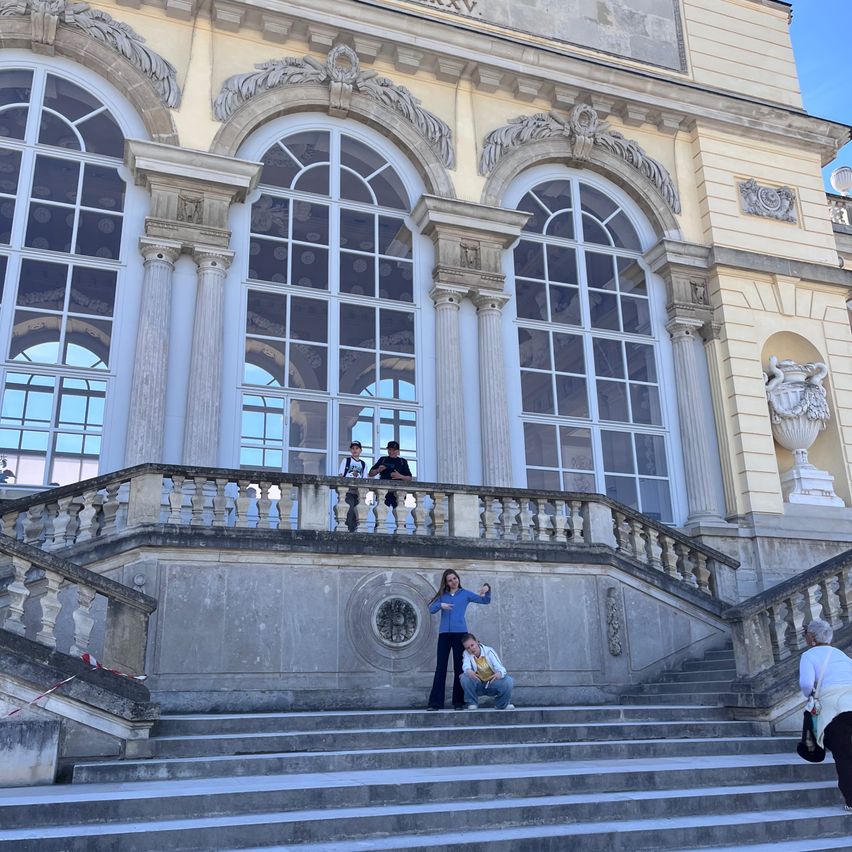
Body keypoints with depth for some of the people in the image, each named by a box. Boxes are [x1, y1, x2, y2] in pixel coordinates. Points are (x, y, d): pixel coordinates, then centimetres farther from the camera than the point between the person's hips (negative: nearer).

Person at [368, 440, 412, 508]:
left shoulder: (402, 461, 13)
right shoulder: (383, 460, 14)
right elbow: (370, 474, 15)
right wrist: (378, 470, -5)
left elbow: (410, 478, 9)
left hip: (398, 492, 0)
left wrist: (400, 476, -10)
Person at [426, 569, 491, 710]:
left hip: (460, 633, -1)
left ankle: (458, 702, 6)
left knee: (459, 667, 2)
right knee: (440, 667, -1)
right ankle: (435, 702, -2)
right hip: (444, 633, 1)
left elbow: (485, 601, 7)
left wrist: (487, 590, -13)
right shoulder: (442, 595, 13)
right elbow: (431, 608, 3)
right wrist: (441, 605, -17)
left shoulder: (465, 594, 9)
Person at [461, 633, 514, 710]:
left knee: (508, 681, -27)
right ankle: (472, 703, -5)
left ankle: (502, 704, 3)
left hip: (493, 684, 0)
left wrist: (499, 673, -47)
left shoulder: (489, 651, -11)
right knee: (465, 678, -29)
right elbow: (465, 665, -28)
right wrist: (468, 671, -54)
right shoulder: (466, 653, -7)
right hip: (478, 686, 0)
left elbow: (500, 667, -22)